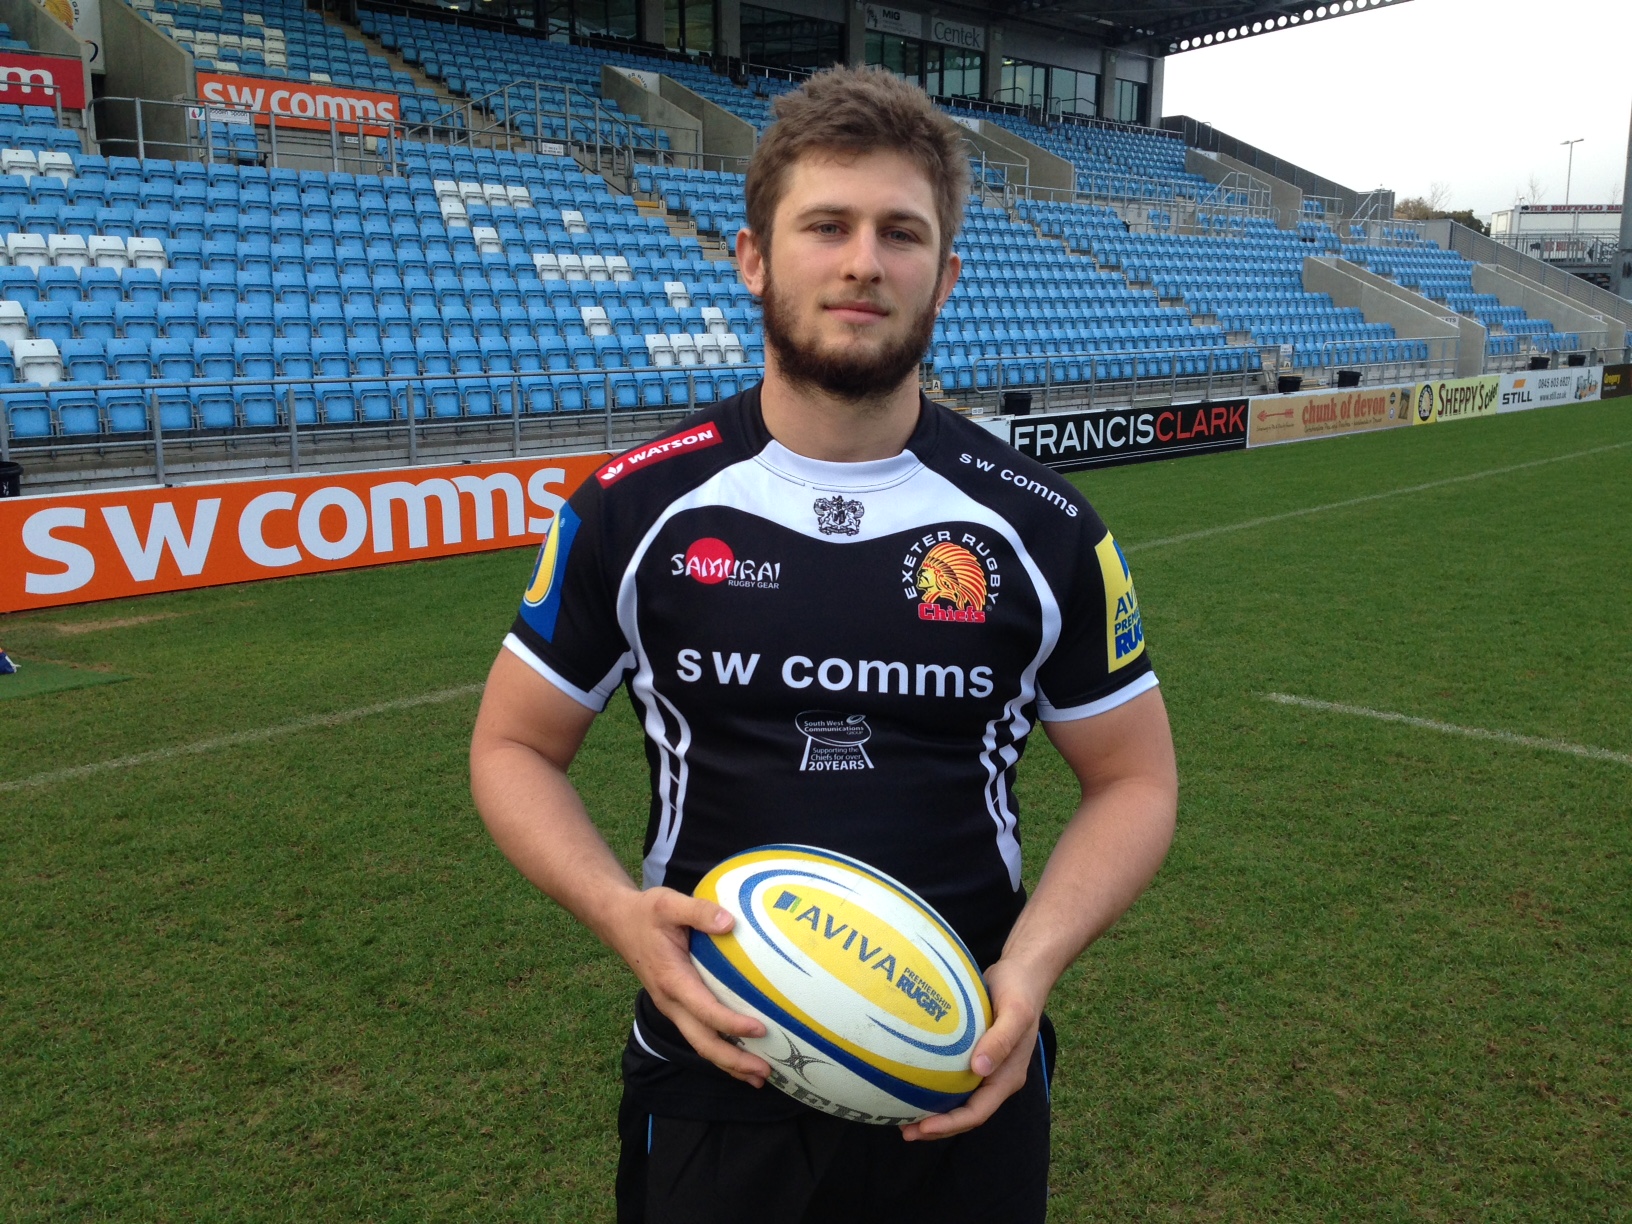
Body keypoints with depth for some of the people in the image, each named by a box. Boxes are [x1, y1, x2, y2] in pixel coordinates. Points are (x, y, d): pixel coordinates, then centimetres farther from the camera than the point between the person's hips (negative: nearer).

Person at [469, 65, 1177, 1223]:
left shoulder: (1042, 528, -6)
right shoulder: (635, 511, -7)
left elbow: (1134, 779, 2)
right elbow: (513, 746, 2)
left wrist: (1033, 960, -15)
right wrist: (623, 912, -17)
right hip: (713, 1093, 0)